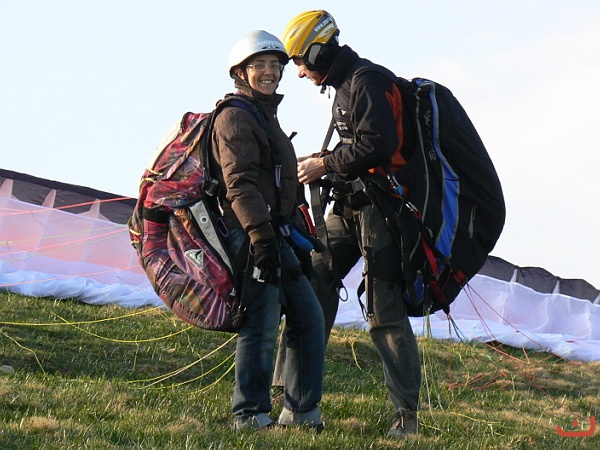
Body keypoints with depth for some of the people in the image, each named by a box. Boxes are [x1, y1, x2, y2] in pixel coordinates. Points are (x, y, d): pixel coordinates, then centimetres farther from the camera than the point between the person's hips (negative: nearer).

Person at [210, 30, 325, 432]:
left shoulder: (266, 116, 23)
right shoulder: (235, 117, -7)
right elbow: (240, 184, -18)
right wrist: (262, 237, -26)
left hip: (274, 234, 10)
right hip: (250, 235, -10)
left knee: (309, 317, 9)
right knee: (263, 323, -12)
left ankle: (301, 411, 13)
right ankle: (250, 415, -8)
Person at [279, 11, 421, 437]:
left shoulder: (368, 82, -12)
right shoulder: (344, 85, 19)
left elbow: (377, 146, -22)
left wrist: (324, 166, -13)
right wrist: (319, 160, 6)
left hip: (378, 206, -10)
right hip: (348, 206, 10)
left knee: (386, 312, -10)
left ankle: (407, 413, -6)